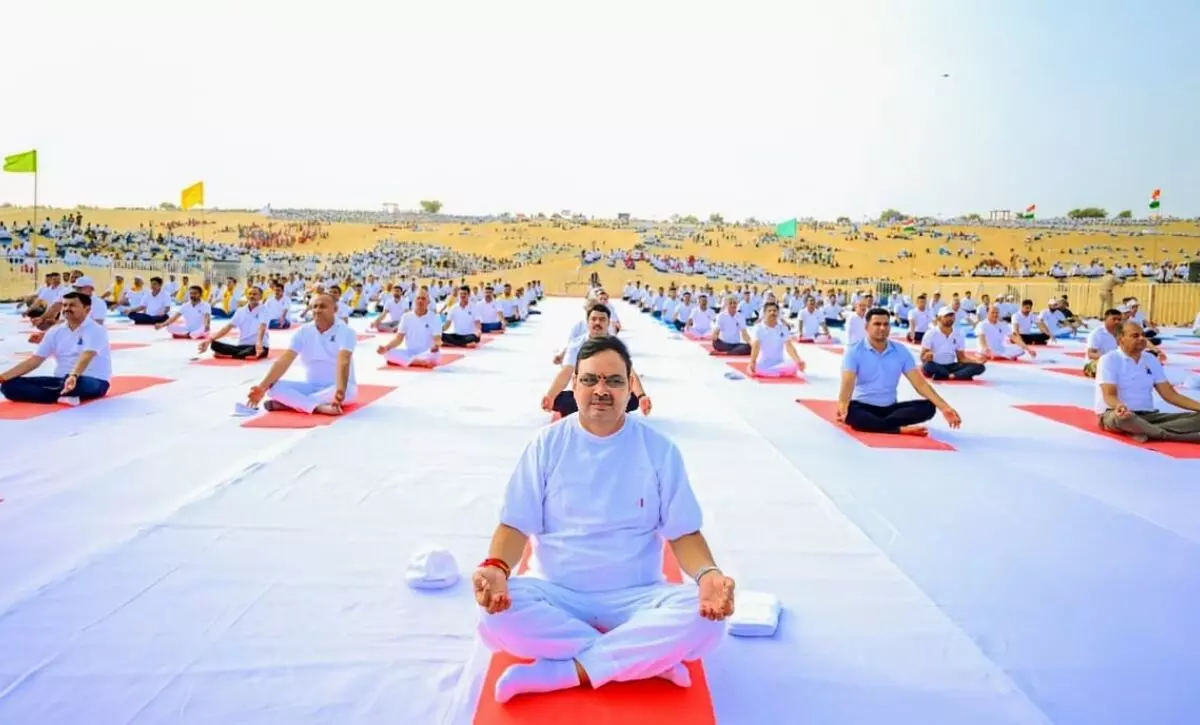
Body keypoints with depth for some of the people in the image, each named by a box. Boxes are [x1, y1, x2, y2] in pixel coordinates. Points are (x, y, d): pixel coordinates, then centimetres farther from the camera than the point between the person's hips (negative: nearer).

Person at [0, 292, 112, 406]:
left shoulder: (96, 331, -11)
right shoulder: (55, 331, 9)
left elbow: (86, 357, -30)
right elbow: (34, 360, 9)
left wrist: (74, 376, -49)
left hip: (93, 382, -8)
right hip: (63, 380, 8)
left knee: (78, 383, -46)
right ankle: (61, 396, -27)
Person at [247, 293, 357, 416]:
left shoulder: (345, 331, -15)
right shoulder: (303, 331, -1)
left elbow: (343, 362, -33)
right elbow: (284, 361, -11)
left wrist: (340, 390, -51)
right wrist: (262, 387, -25)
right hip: (311, 386, 4)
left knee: (347, 391, -40)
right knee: (274, 386, -18)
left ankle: (290, 402, -31)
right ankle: (319, 407, -37)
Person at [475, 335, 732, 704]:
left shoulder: (659, 449, -3)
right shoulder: (547, 444, -2)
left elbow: (683, 532, -1)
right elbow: (516, 525, -2)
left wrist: (707, 574, -23)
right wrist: (495, 567, -25)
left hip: (634, 597, 0)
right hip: (555, 592, 1)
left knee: (703, 621, -29)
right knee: (495, 619, -31)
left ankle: (560, 672, -22)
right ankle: (644, 657, -19)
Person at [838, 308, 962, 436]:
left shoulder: (901, 351, 3)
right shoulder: (854, 351, -9)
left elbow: (920, 383, -1)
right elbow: (847, 383, -22)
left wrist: (944, 407, -14)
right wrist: (842, 407, -44)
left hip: (890, 407, 5)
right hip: (863, 406, -4)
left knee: (928, 407, -19)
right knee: (850, 411, -38)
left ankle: (870, 423, -30)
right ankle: (900, 429, -35)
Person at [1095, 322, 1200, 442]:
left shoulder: (1151, 360, 13)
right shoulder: (1109, 359, -7)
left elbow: (1170, 394, 9)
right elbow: (1109, 395, -18)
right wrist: (1119, 406, -42)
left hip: (1147, 415, 7)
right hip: (1114, 414, -6)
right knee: (1121, 418, -43)